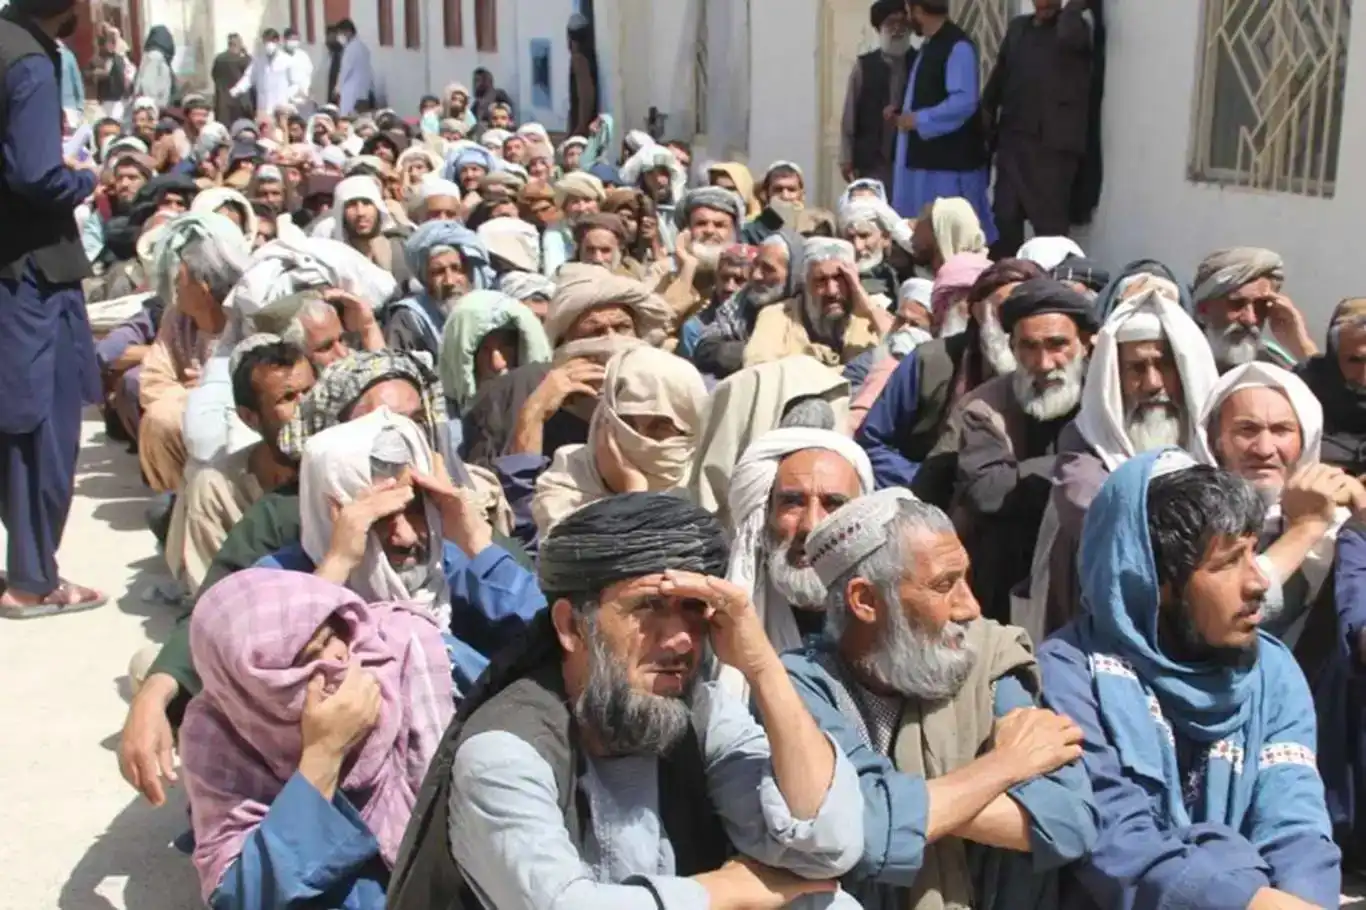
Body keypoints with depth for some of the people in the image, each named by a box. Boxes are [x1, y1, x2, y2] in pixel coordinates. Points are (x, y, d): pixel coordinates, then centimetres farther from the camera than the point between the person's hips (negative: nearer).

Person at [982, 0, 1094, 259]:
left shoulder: (1076, 27, -2)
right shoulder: (1017, 27, 15)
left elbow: (1067, 36, -26)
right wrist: (987, 112, 9)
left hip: (1052, 143, -6)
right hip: (1012, 139, 6)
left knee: (1050, 224, -4)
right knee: (1005, 217, 10)